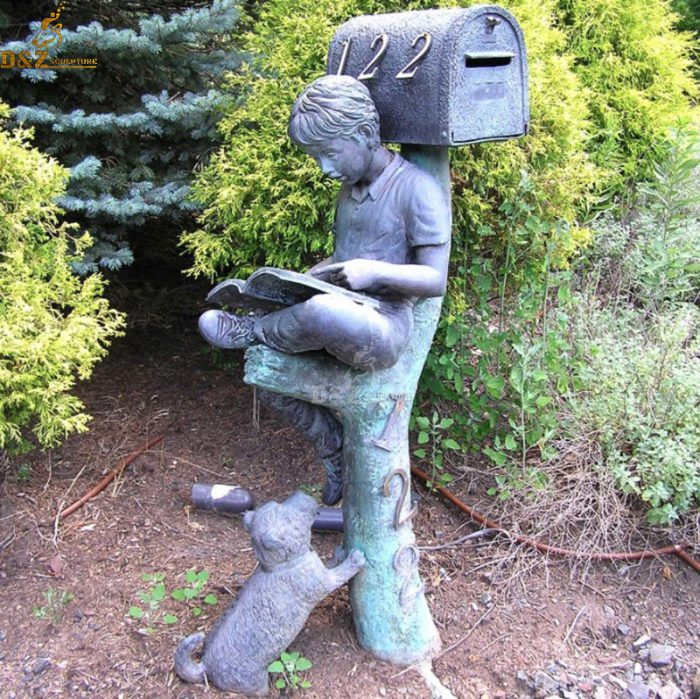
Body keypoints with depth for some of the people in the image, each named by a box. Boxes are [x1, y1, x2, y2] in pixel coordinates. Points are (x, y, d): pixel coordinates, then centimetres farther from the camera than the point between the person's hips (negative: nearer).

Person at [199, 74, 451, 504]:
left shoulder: (417, 188, -10)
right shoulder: (351, 188, 16)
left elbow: (436, 280, -13)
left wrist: (376, 271, -29)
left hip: (383, 330, -9)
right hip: (338, 318, 9)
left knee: (323, 313, -39)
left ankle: (252, 330, -6)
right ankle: (335, 450, 15)